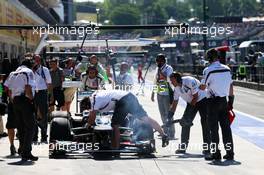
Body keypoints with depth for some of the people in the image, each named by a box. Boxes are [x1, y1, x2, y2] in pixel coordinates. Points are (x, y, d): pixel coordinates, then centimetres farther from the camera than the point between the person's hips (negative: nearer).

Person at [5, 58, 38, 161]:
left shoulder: (13, 73, 19)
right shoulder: (28, 72, -4)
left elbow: (9, 90, 15)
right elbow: (28, 88, -15)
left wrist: (13, 101, 19)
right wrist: (32, 100, -8)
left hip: (15, 101, 7)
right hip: (25, 100, -7)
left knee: (21, 127, 12)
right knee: (30, 126, -5)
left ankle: (23, 152, 15)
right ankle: (26, 152, -12)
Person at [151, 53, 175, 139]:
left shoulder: (168, 68, -7)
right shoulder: (157, 69, 13)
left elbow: (167, 78, -24)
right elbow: (155, 82, 20)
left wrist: (160, 72, -20)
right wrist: (153, 93, 20)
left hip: (167, 94, -7)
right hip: (159, 94, 7)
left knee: (168, 114, -6)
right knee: (163, 114, 12)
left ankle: (171, 134, -3)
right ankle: (165, 132, 20)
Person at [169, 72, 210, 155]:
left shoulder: (190, 81, -29)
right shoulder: (176, 88, -7)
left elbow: (196, 97, -25)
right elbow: (174, 103, 0)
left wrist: (189, 113, -23)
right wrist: (169, 117, -7)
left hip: (202, 99, -7)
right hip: (191, 102, 7)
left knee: (205, 123, -12)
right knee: (185, 123, -2)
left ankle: (207, 147, -7)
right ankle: (183, 147, 5)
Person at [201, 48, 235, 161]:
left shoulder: (208, 70, -13)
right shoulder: (226, 69, 4)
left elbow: (202, 87, -9)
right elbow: (231, 86, 10)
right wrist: (230, 100, 18)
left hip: (213, 101, -5)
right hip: (224, 100, 5)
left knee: (213, 128, 1)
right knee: (226, 127, 9)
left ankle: (216, 153, 1)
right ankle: (229, 152, 10)